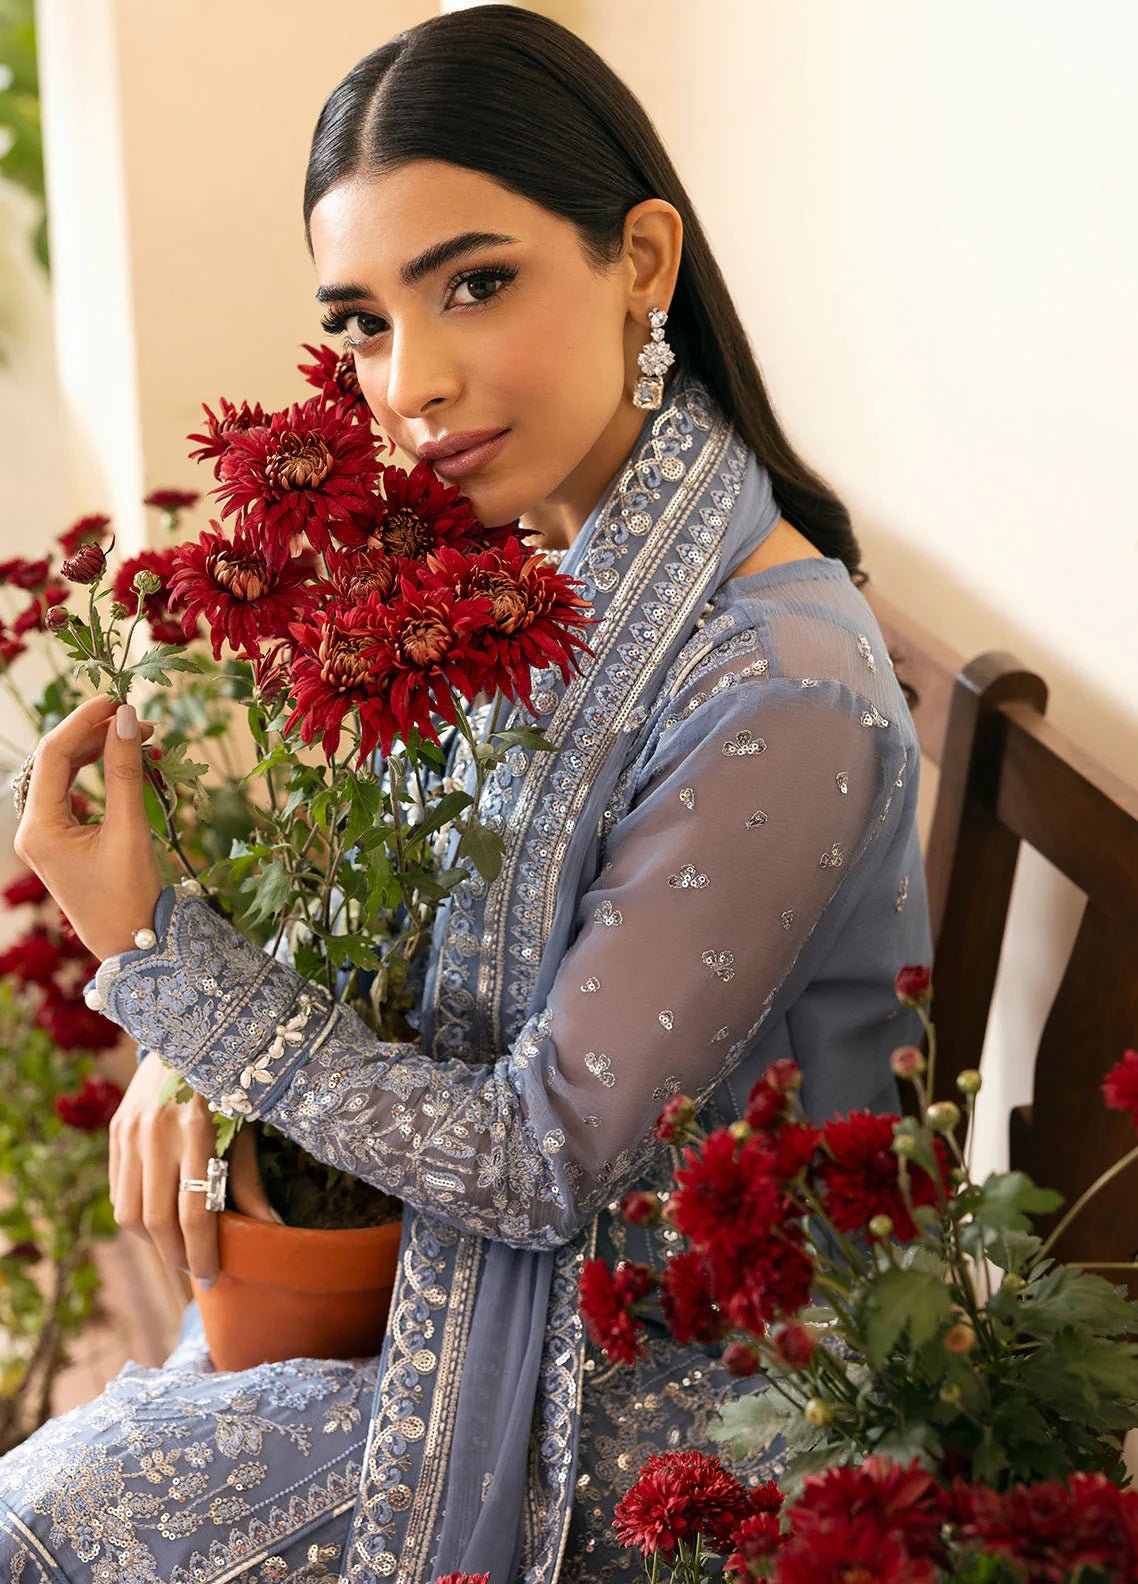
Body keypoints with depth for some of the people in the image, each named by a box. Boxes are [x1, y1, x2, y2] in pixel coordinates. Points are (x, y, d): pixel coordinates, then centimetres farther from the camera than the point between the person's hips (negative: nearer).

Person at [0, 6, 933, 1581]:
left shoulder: (780, 694, -30)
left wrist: (151, 947, -25)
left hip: (626, 1372, -7)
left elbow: (546, 1159, -25)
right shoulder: (514, 546, -3)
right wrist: (187, 1043, -9)